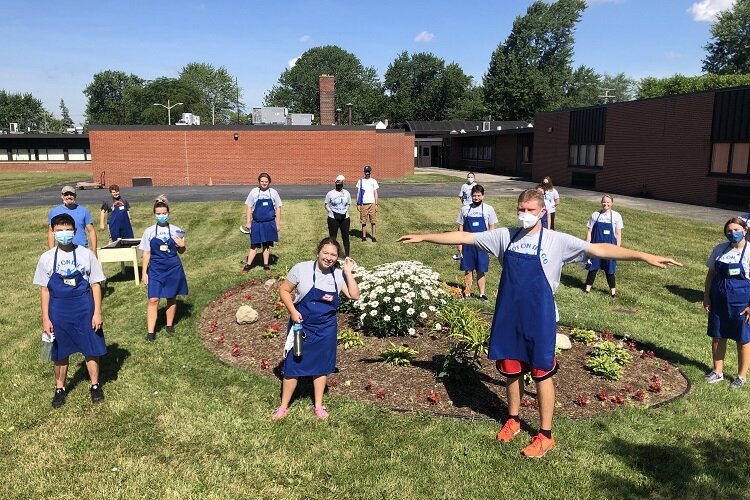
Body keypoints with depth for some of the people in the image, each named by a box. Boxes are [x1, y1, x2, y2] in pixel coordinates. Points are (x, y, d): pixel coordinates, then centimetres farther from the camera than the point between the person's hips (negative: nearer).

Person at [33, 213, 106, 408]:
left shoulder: (86, 254, -5)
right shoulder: (46, 258, -2)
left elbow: (95, 284, -2)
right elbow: (45, 290, 3)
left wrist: (97, 312, -5)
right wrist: (45, 319, 1)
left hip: (84, 309, -1)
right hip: (58, 311, 1)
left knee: (91, 349, 7)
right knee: (60, 353, 12)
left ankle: (95, 385, 26)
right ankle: (60, 388, 31)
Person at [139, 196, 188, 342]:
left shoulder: (175, 230, 0)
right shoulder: (149, 231, -1)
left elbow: (181, 252, 8)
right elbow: (146, 253, 3)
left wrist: (182, 246, -14)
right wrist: (144, 273, 0)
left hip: (173, 268, 1)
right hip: (156, 269, -1)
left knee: (171, 298, 12)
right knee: (153, 300, -6)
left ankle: (169, 325, 30)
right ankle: (150, 331, 0)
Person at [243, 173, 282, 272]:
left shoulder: (273, 192, 2)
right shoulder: (254, 192, 0)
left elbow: (278, 208, 6)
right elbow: (248, 207, 2)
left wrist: (278, 224, 3)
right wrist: (248, 222, -2)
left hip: (269, 223, 1)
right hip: (257, 223, -1)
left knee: (267, 245, 9)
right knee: (254, 245, 1)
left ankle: (266, 265, 19)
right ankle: (248, 265, 9)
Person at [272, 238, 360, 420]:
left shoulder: (338, 274, -5)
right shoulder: (301, 269, -14)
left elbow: (354, 295, -11)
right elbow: (284, 290, -6)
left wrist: (348, 272, -16)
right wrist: (292, 311, -17)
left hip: (326, 328, 3)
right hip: (302, 325, -2)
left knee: (322, 366, 14)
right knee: (293, 365, 6)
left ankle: (318, 406, 31)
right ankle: (283, 406, 24)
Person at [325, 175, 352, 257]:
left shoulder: (346, 193, 4)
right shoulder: (330, 193, -4)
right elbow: (326, 204, 3)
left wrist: (346, 210, 3)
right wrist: (331, 212, -7)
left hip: (345, 218, 3)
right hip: (333, 219, -2)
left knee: (346, 237, 6)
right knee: (332, 237, 4)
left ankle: (347, 255, 15)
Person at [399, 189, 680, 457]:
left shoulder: (557, 241, -7)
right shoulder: (505, 237, 1)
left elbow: (598, 249, -14)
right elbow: (464, 237, 4)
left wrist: (643, 256, -24)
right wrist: (422, 237, 5)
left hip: (539, 318, -3)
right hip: (508, 316, 3)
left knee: (542, 373, 6)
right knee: (511, 370, 16)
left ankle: (545, 435, 20)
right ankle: (512, 420, 37)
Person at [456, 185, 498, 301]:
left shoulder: (488, 209, -1)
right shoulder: (465, 209, 3)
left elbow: (492, 227, 4)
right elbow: (461, 227, 7)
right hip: (468, 244, 1)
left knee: (481, 271, 4)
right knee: (468, 270, 7)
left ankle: (482, 294, 14)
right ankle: (467, 292, 18)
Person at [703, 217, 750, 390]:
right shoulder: (720, 249, 2)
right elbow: (711, 274, 9)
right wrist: (706, 296, 5)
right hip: (718, 300, 4)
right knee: (717, 336, 13)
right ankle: (717, 372, 29)